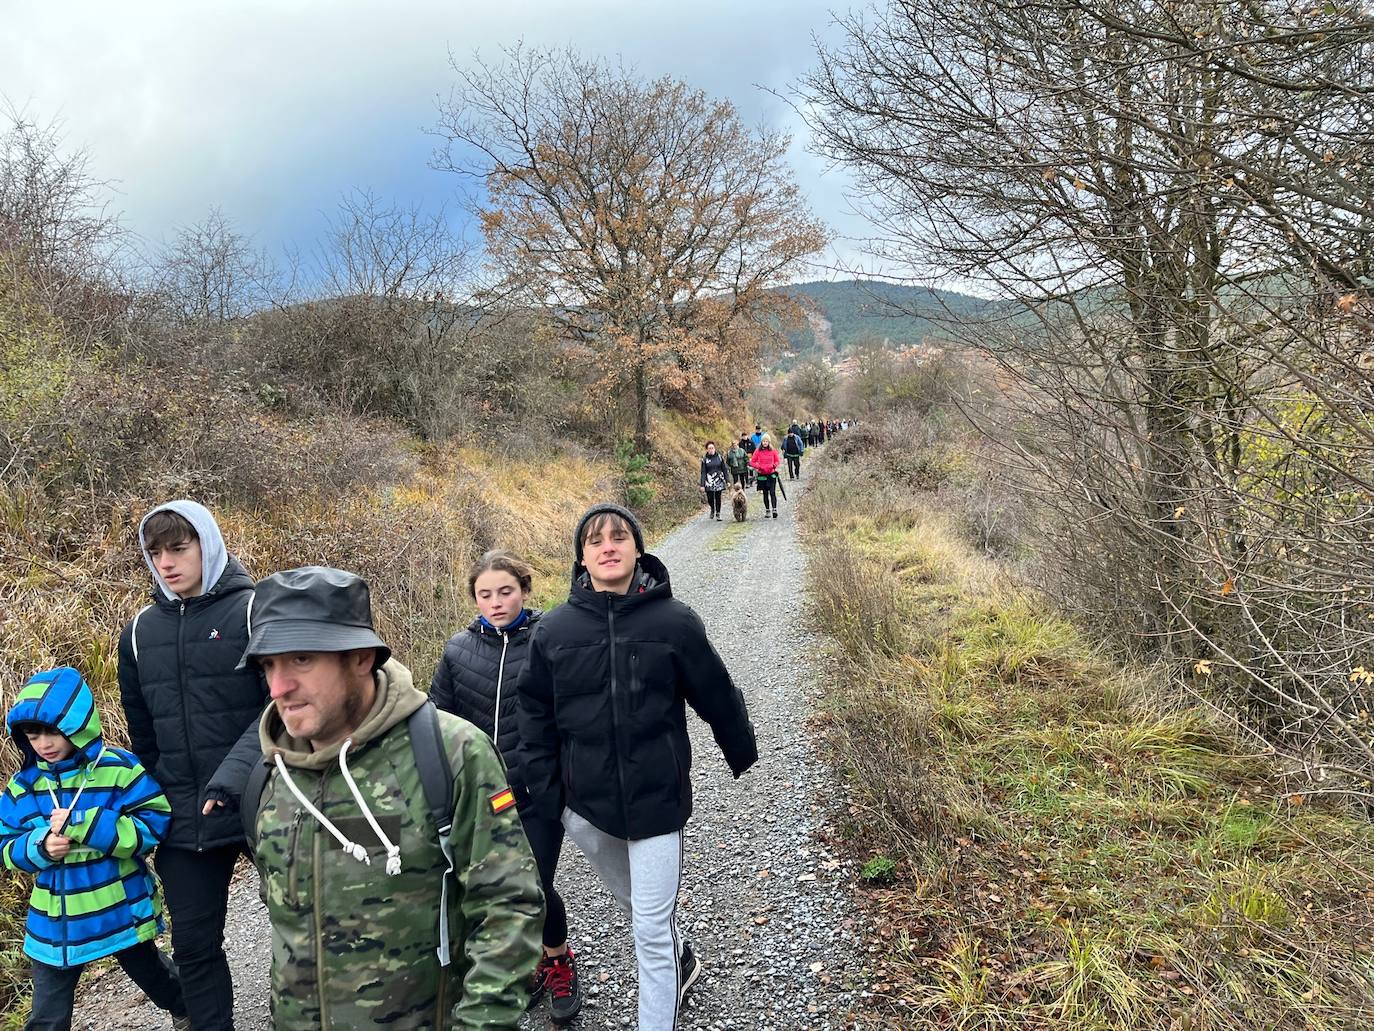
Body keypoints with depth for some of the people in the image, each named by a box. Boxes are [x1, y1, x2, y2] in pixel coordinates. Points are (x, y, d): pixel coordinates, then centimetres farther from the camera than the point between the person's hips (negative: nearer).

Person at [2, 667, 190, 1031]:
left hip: (121, 914, -3)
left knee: (149, 972, 23)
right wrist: (39, 847, -19)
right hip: (54, 926, 3)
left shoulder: (118, 769, -19)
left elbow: (155, 823, -24)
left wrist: (83, 824, -31)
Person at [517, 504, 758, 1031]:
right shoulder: (554, 630, -5)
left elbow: (718, 697, 0)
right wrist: (544, 788, 4)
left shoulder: (674, 621, -12)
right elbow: (535, 712, 6)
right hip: (586, 806, 4)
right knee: (636, 905, 24)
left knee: (651, 929, 0)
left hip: (656, 802, -3)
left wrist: (743, 756, 12)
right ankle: (681, 962, 52)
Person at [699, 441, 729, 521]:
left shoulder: (719, 457, 3)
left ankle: (718, 514, 15)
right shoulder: (704, 459, 0)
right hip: (709, 481, -1)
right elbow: (703, 472, -1)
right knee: (710, 498, -1)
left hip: (719, 480, 1)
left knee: (718, 498, 2)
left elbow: (724, 469, 7)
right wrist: (702, 484, -5)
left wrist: (727, 481, 3)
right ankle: (712, 509, 29)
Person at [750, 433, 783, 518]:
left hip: (772, 474, -1)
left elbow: (778, 460, 8)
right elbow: (752, 461, 3)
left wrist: (774, 465, -12)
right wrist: (758, 466, -14)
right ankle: (767, 511, 17)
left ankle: (774, 510, -14)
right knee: (765, 494, 9)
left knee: (772, 492, -11)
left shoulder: (773, 450, 1)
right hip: (762, 475, 1)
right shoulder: (758, 451, 0)